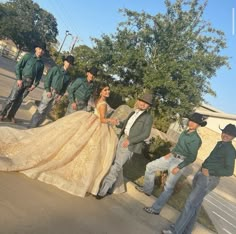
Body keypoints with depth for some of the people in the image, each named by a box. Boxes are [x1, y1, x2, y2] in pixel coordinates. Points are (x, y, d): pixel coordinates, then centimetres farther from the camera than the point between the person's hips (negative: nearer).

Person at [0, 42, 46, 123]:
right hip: (21, 80, -3)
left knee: (19, 100, 8)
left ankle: (11, 115, 21)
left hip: (30, 83, 3)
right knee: (12, 98, -4)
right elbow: (18, 66, -2)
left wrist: (34, 84, -3)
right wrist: (18, 79, -10)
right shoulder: (28, 56, 0)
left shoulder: (41, 63, 8)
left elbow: (39, 76, 10)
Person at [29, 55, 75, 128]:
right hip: (49, 91, -4)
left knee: (46, 111, 8)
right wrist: (48, 90, -12)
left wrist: (60, 95, 0)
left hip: (56, 94, 4)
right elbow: (47, 79, -3)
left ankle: (36, 125, 18)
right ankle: (32, 125, 2)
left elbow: (65, 87, 16)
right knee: (41, 109, -7)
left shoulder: (68, 76, 14)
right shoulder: (56, 69, 2)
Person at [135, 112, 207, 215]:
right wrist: (171, 153, 10)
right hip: (171, 157, 9)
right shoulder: (185, 132, 7)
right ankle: (147, 189, 28)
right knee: (150, 167, 13)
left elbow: (192, 157, -17)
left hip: (180, 162, -9)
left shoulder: (196, 139, -16)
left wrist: (179, 167, -20)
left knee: (168, 187, -3)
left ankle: (156, 209, 5)